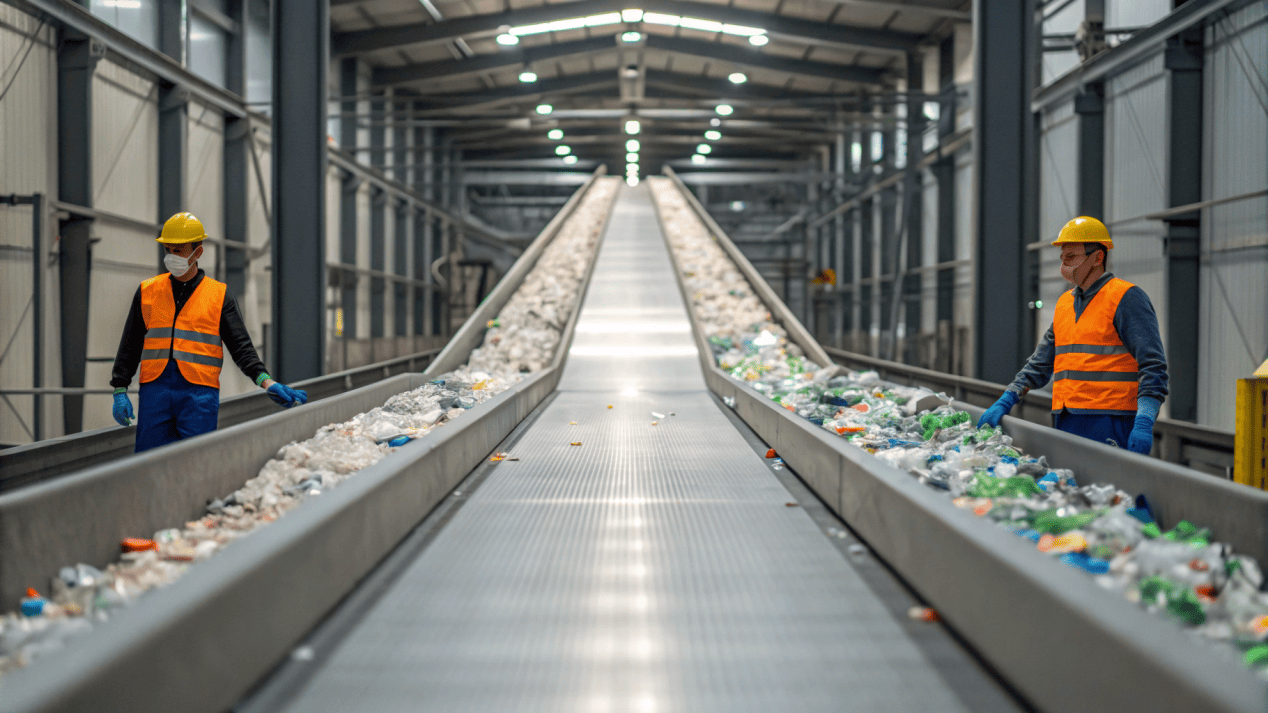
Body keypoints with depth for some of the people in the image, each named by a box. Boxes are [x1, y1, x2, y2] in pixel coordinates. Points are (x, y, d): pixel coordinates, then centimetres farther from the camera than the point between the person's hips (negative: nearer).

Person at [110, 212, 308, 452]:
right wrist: (120, 390, 8)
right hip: (155, 389, 2)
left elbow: (241, 346, 4)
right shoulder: (148, 291, 13)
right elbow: (130, 346, 17)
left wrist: (265, 381, -11)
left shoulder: (219, 295, 7)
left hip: (199, 395, -2)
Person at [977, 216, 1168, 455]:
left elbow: (1152, 366, -11)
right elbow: (1040, 363, 26)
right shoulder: (1064, 303, 19)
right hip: (1066, 422, 7)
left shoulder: (1126, 298, -4)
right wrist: (1005, 402, 16)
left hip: (1108, 424, -7)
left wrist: (1144, 423, -21)